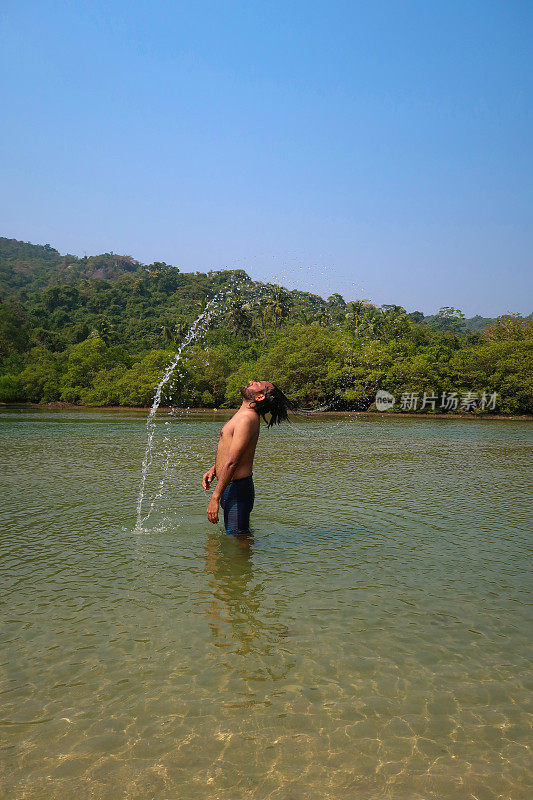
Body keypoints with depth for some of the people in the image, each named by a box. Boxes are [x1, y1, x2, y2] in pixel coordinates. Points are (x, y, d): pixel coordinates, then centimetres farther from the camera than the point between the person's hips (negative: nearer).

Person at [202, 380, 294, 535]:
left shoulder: (247, 419, -21)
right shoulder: (243, 415, 11)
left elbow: (231, 463, -25)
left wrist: (215, 498, -25)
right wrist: (213, 469, 13)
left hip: (236, 488, -10)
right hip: (232, 487, 10)